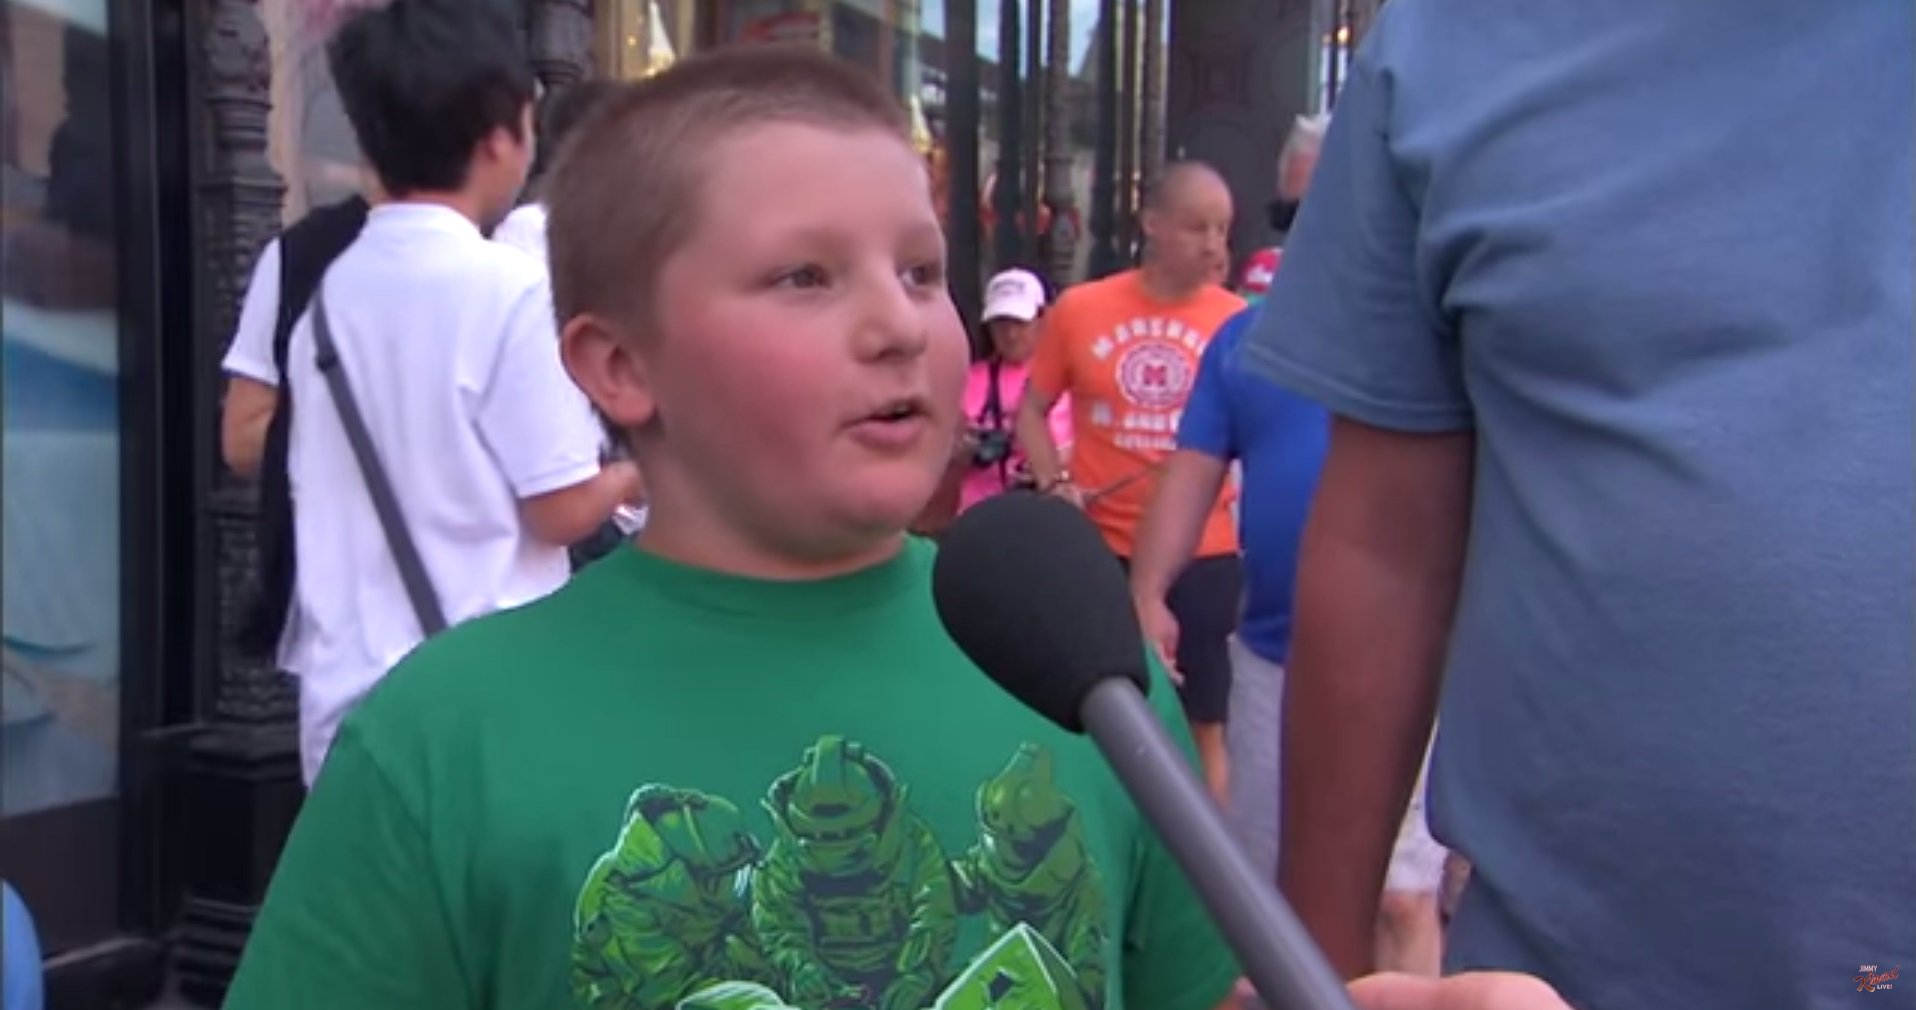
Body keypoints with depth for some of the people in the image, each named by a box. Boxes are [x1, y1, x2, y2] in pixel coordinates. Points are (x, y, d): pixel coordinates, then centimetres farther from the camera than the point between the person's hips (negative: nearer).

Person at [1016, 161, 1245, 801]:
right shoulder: (1080, 308, -2)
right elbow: (1032, 410, 7)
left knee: (1202, 721, 9)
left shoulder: (1235, 320, -2)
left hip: (1200, 552, 0)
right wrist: (1053, 484, -8)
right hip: (1101, 547, 1)